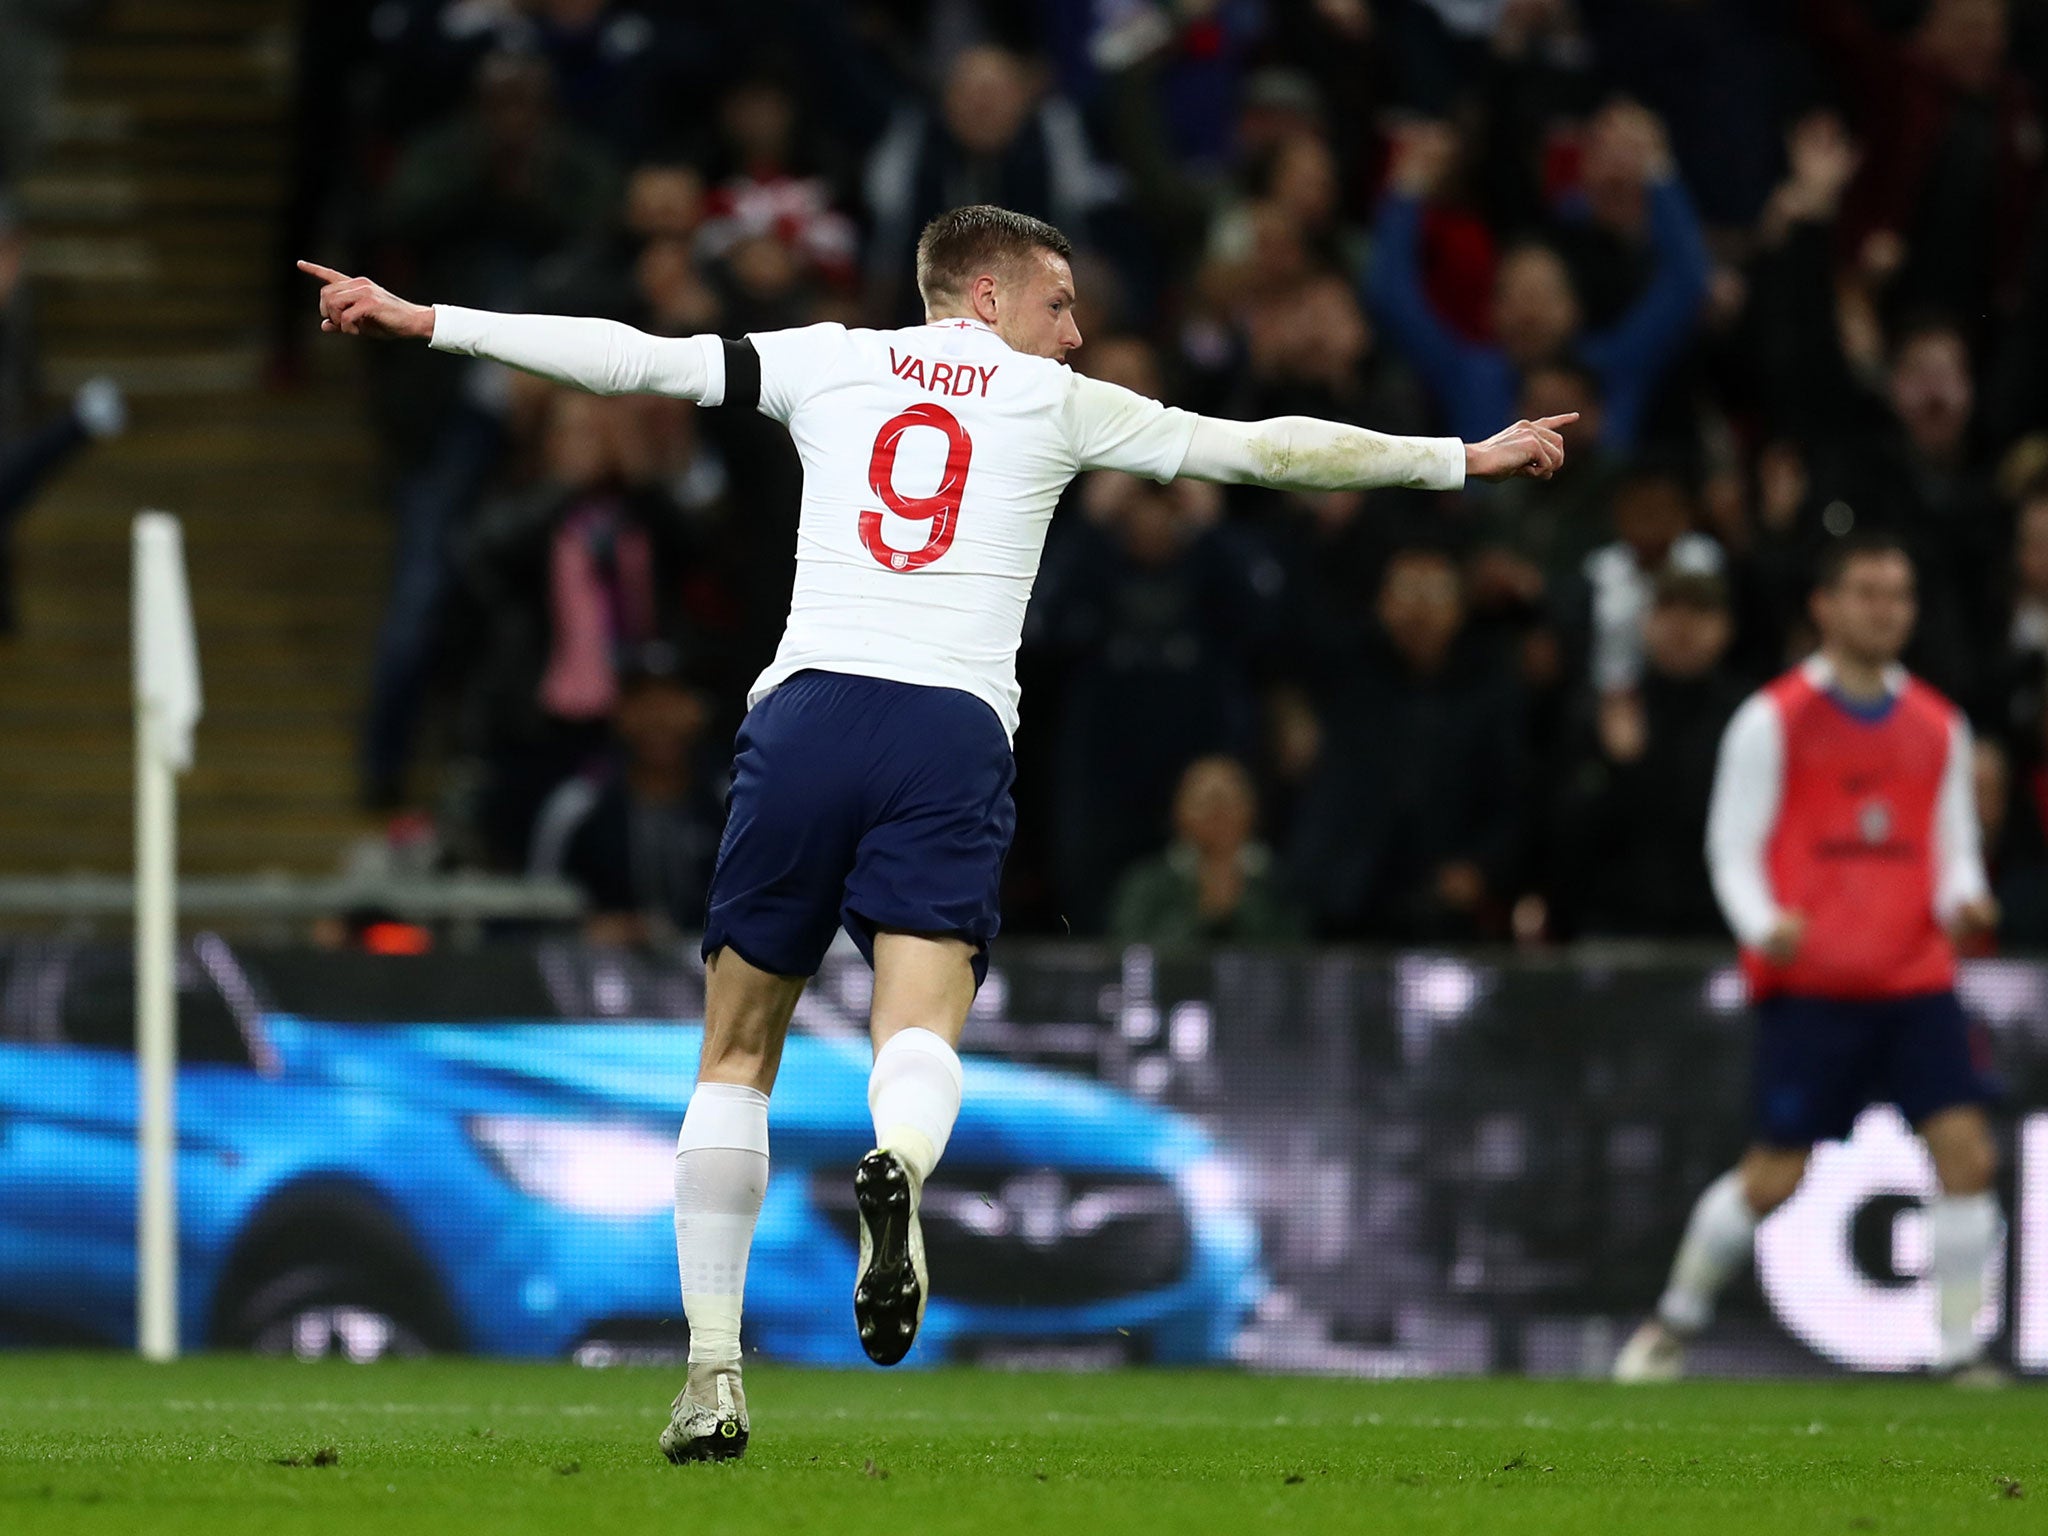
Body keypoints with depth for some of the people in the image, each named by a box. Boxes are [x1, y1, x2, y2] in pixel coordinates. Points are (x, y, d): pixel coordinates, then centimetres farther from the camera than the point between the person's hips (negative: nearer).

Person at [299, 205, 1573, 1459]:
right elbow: (1263, 449, 16)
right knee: (920, 1036, -12)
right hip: (956, 736, -2)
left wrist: (426, 321, 23)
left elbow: (631, 356, 15)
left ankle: (713, 1375, 8)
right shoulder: (1056, 405, 14)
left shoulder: (827, 363, 17)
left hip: (809, 709, 2)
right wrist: (1464, 459, 25)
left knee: (738, 1054, 12)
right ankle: (899, 1168, -50)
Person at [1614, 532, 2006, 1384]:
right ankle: (1677, 1319, 19)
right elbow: (1732, 846, -1)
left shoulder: (1939, 727, 13)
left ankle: (1961, 1349, -5)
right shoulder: (1774, 719, -1)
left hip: (1915, 978, 4)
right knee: (1774, 1176, -4)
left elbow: (1955, 848, 16)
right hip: (1808, 983, -4)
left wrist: (1963, 900, -7)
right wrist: (1765, 924, -20)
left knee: (1966, 1151, -11)